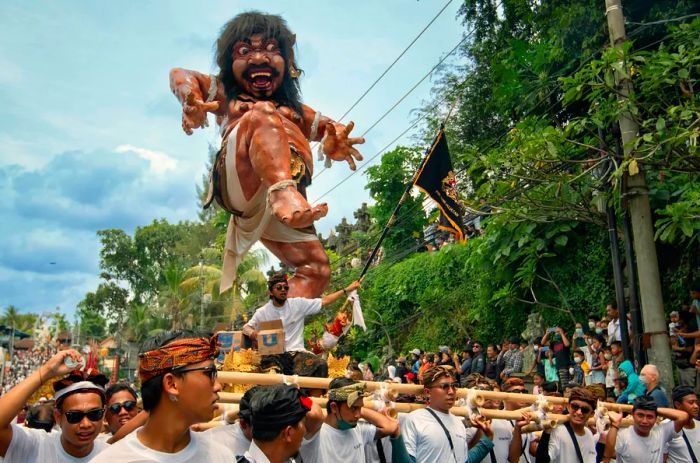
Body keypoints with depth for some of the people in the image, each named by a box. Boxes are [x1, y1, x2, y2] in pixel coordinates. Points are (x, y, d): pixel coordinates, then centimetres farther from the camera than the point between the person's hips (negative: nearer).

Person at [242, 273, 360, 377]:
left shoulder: (298, 304, 5)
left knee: (321, 365, -27)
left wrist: (347, 290, 3)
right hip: (273, 355, -1)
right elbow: (246, 327, 15)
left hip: (296, 352, 2)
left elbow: (324, 301, 7)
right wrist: (252, 332, -11)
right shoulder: (262, 312, 6)